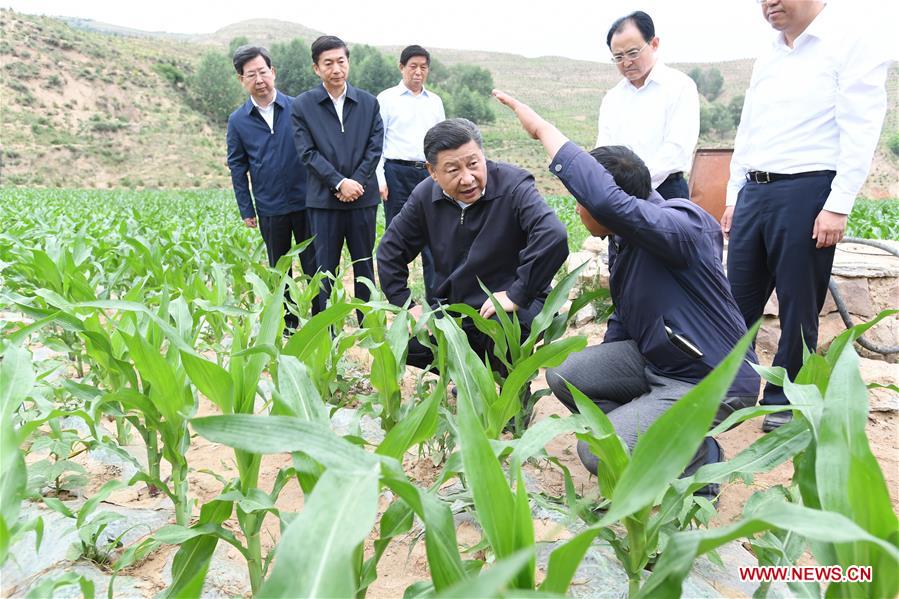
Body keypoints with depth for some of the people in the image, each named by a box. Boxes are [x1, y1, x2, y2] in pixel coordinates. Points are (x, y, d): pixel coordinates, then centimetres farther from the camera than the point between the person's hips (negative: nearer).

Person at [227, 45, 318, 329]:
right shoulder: (238, 121, 2)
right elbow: (237, 167, 7)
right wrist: (246, 210, 4)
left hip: (305, 202, -1)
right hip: (270, 209, 2)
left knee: (313, 265, 3)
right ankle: (287, 325, 25)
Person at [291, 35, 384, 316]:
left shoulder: (369, 102, 6)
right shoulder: (302, 105, 1)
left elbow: (375, 148, 2)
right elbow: (307, 153, -5)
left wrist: (356, 183, -10)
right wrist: (339, 183, -14)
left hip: (363, 196, 2)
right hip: (323, 198, -1)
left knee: (364, 265, 10)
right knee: (326, 267, 4)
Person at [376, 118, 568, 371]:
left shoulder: (513, 186, -19)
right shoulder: (425, 196, -2)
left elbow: (553, 236, -37)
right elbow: (390, 251, 9)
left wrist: (516, 295, -33)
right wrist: (405, 304, 2)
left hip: (513, 307, -5)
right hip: (452, 308, 6)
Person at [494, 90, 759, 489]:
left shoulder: (683, 225, -26)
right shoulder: (621, 237, 2)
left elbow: (608, 202, -47)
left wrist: (543, 129, -40)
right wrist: (599, 373, 20)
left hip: (711, 380, -9)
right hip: (652, 360, 9)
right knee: (564, 374, -3)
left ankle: (702, 458, 7)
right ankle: (637, 435, 11)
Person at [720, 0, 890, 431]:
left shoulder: (851, 45, -2)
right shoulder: (767, 59, 18)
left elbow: (860, 132, -10)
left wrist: (838, 205, -17)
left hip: (805, 192, -6)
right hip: (753, 191, 6)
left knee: (797, 304, 2)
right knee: (737, 299, 7)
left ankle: (785, 400, 15)